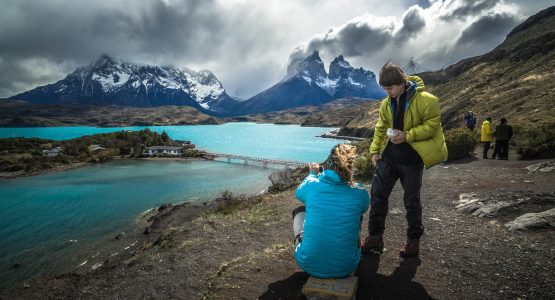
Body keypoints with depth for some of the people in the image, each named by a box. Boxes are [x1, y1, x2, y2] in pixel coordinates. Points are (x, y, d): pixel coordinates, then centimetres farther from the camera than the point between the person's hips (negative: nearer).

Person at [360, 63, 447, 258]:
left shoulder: (424, 100, -14)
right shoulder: (387, 103, 5)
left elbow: (433, 124, -13)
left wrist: (407, 136, -23)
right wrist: (375, 150, 6)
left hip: (411, 157, -5)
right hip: (389, 155, 5)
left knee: (411, 200, 7)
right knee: (378, 194, 3)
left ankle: (414, 240, 28)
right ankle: (375, 237, 15)